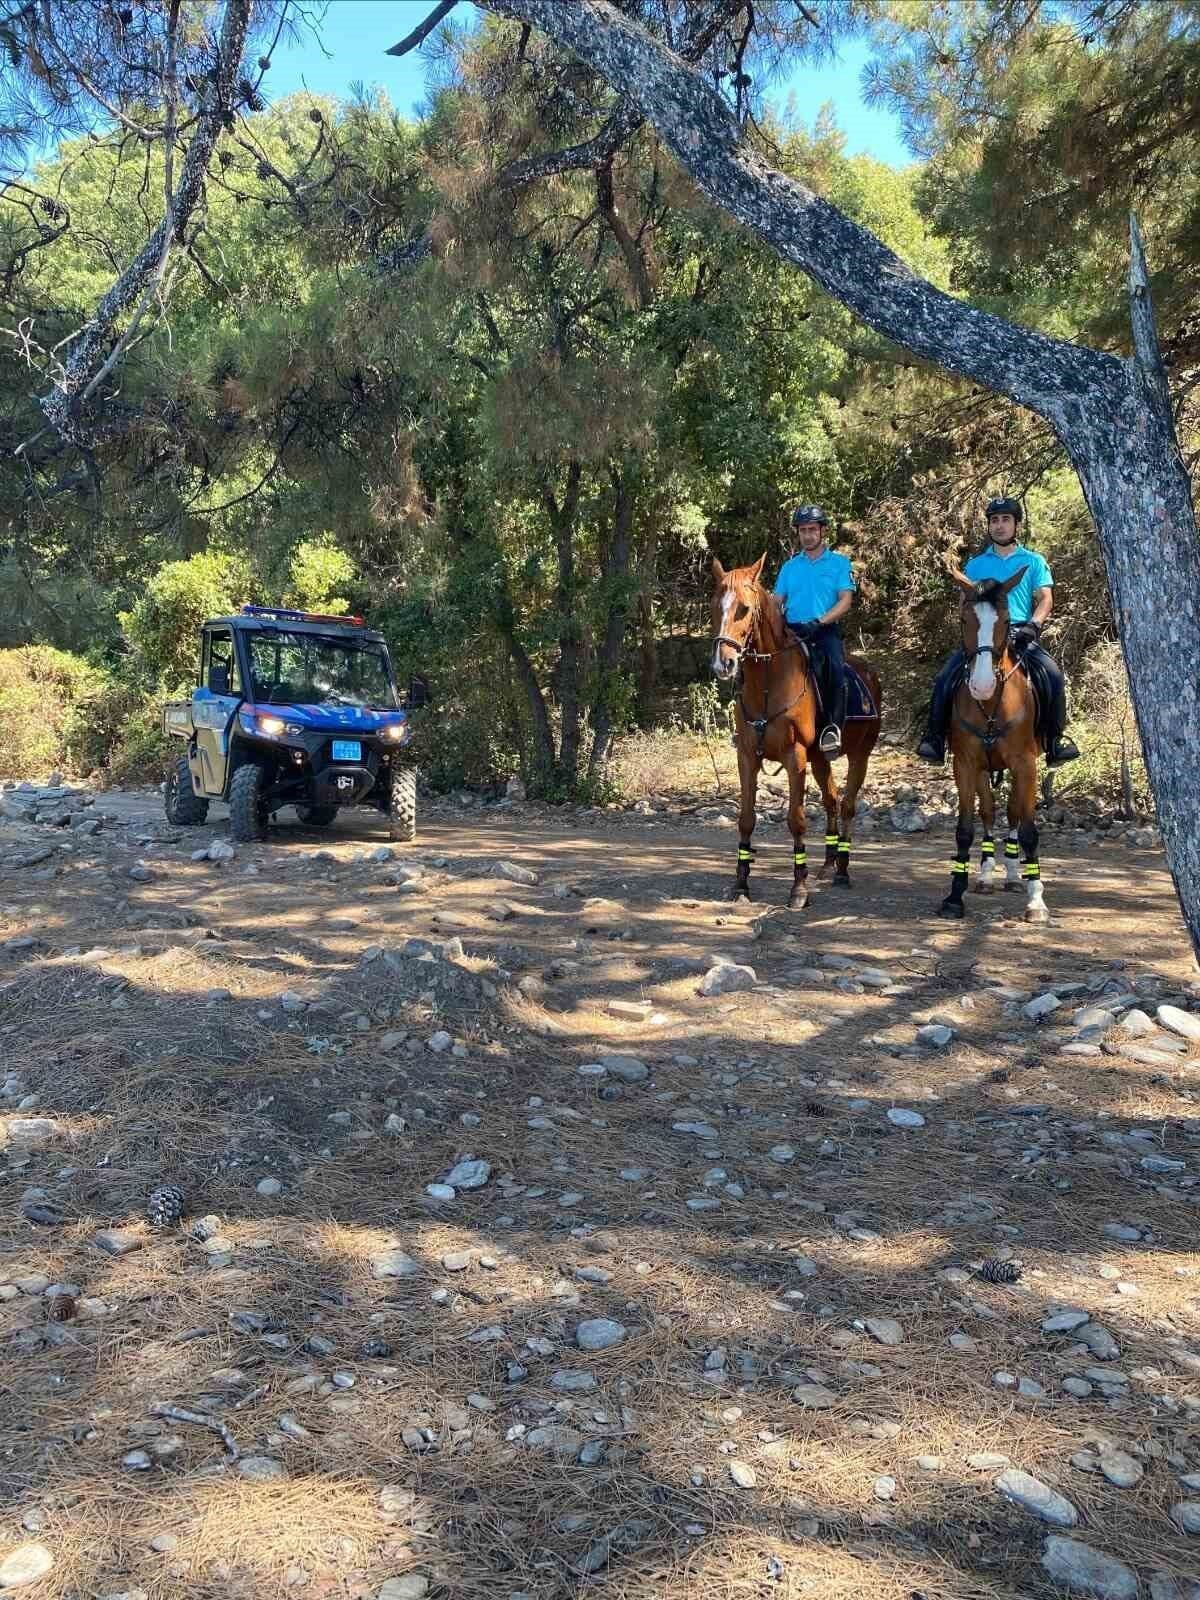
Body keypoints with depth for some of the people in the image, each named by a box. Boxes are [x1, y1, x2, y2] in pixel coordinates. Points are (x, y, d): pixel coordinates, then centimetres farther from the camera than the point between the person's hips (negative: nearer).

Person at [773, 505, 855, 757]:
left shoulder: (839, 563, 8)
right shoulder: (790, 566, 17)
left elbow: (845, 601, -3)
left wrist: (818, 622, -17)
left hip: (826, 630, -3)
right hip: (792, 631, 3)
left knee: (835, 665, -32)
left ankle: (833, 728, -31)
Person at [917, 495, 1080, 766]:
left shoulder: (1034, 561, 13)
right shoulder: (975, 564, 16)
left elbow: (1045, 599, 5)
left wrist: (1033, 625, -14)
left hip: (1020, 635, -1)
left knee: (1053, 674, -25)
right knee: (945, 678, -21)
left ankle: (1056, 739, -13)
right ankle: (934, 738, -12)